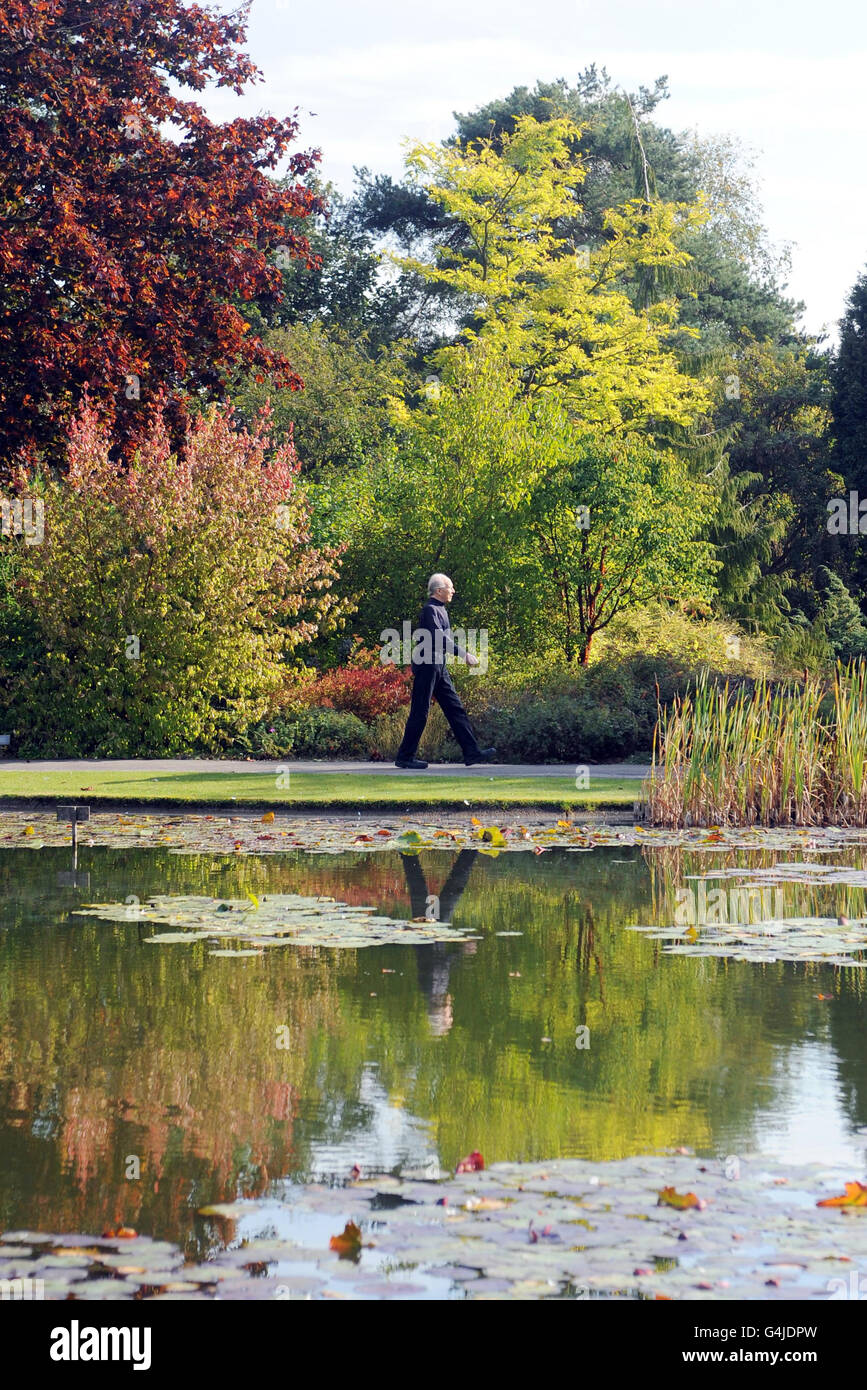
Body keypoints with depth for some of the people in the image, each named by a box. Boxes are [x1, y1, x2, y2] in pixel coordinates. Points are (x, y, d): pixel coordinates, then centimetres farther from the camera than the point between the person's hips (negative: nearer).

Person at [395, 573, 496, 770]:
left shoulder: (440, 610, 17)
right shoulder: (430, 610, -14)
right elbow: (440, 638, -25)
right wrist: (464, 654, -26)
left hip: (438, 667, 10)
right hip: (426, 665, -10)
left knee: (455, 709, 5)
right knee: (420, 712, -5)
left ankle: (472, 752, 3)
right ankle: (405, 757, 2)